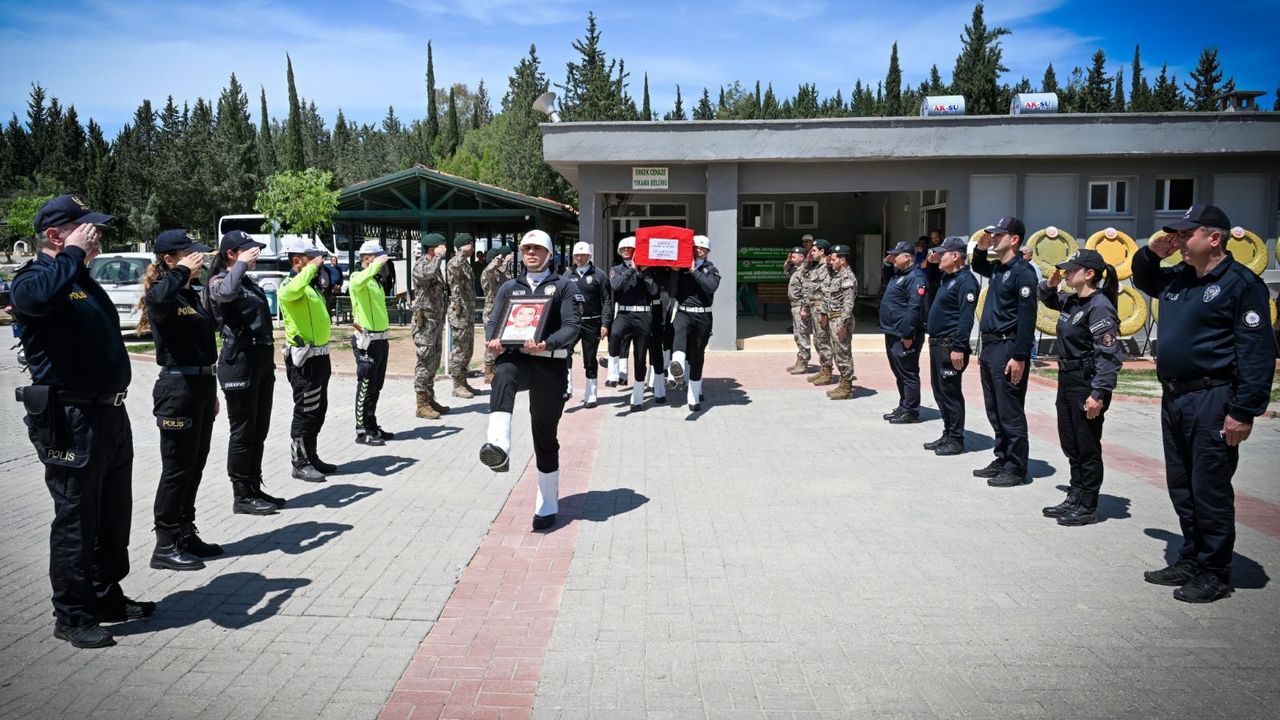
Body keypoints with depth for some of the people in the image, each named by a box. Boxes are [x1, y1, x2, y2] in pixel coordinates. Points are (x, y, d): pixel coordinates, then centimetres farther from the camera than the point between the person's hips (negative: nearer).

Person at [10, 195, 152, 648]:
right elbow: (40, 296, -38)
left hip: (109, 415, 9)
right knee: (75, 520, 1)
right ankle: (72, 616, 13)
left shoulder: (83, 280, 17)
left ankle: (108, 598, 31)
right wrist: (72, 253, -23)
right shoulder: (33, 279, -11)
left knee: (114, 516, 17)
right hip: (70, 422, -9)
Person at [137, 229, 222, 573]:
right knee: (177, 468, -2)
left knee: (194, 466, 15)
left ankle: (186, 535, 26)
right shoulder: (162, 294, -12)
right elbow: (156, 300, -40)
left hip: (201, 384, 9)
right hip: (177, 387, -9)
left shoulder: (191, 295, 14)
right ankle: (165, 546, 8)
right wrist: (183, 271, -25)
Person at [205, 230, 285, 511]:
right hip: (239, 361, -8)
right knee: (243, 431, -2)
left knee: (259, 430, 13)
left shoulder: (250, 282, 17)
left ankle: (254, 489, 22)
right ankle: (242, 497, 6)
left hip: (263, 361, 8)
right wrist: (242, 263, -19)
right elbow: (227, 292, -33)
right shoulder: (219, 281, -7)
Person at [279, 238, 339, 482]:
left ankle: (311, 457, 25)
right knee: (305, 412, -4)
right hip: (304, 358, -10)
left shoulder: (309, 284, 16)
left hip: (319, 355, 10)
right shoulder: (290, 283, -15)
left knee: (318, 410, 15)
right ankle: (300, 464, 5)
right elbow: (289, 292, -41)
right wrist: (311, 267, -29)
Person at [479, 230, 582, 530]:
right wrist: (493, 340, -14)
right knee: (502, 374, -38)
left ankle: (547, 505, 18)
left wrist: (546, 343, -25)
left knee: (546, 436, 4)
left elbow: (571, 327, -5)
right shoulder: (509, 287, 16)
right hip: (515, 357, 2)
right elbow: (493, 321, 10)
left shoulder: (563, 287, 6)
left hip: (550, 365, -2)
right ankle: (498, 447, -55)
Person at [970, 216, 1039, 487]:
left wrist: (1019, 357, -22)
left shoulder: (1022, 272, -13)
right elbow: (978, 268, 38)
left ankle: (1016, 470, 4)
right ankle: (1002, 460, 25)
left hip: (1008, 349, -9)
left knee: (1010, 413, -3)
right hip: (990, 347, 9)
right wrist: (981, 249, 16)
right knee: (995, 412, 15)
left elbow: (1027, 317, -18)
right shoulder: (998, 269, 13)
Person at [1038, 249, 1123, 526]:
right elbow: (1048, 300, 32)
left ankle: (1087, 507, 13)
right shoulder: (1071, 301, 8)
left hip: (1087, 384, -9)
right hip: (1067, 379, 9)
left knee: (1087, 448, 2)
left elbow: (1109, 355, -21)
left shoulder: (1099, 306, -17)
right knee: (1070, 444, 15)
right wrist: (1049, 285, 9)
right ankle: (1074, 498, 27)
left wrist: (1098, 394, -24)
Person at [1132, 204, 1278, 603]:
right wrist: (1151, 252, 12)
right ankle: (1190, 561, 28)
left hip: (1212, 402, -8)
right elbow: (1142, 279, 35)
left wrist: (1244, 412, -20)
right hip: (1173, 398, 8)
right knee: (1181, 487, 15)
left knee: (1210, 490, -1)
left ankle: (1214, 574, 11)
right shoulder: (1176, 279, 12)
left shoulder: (1241, 283, -11)